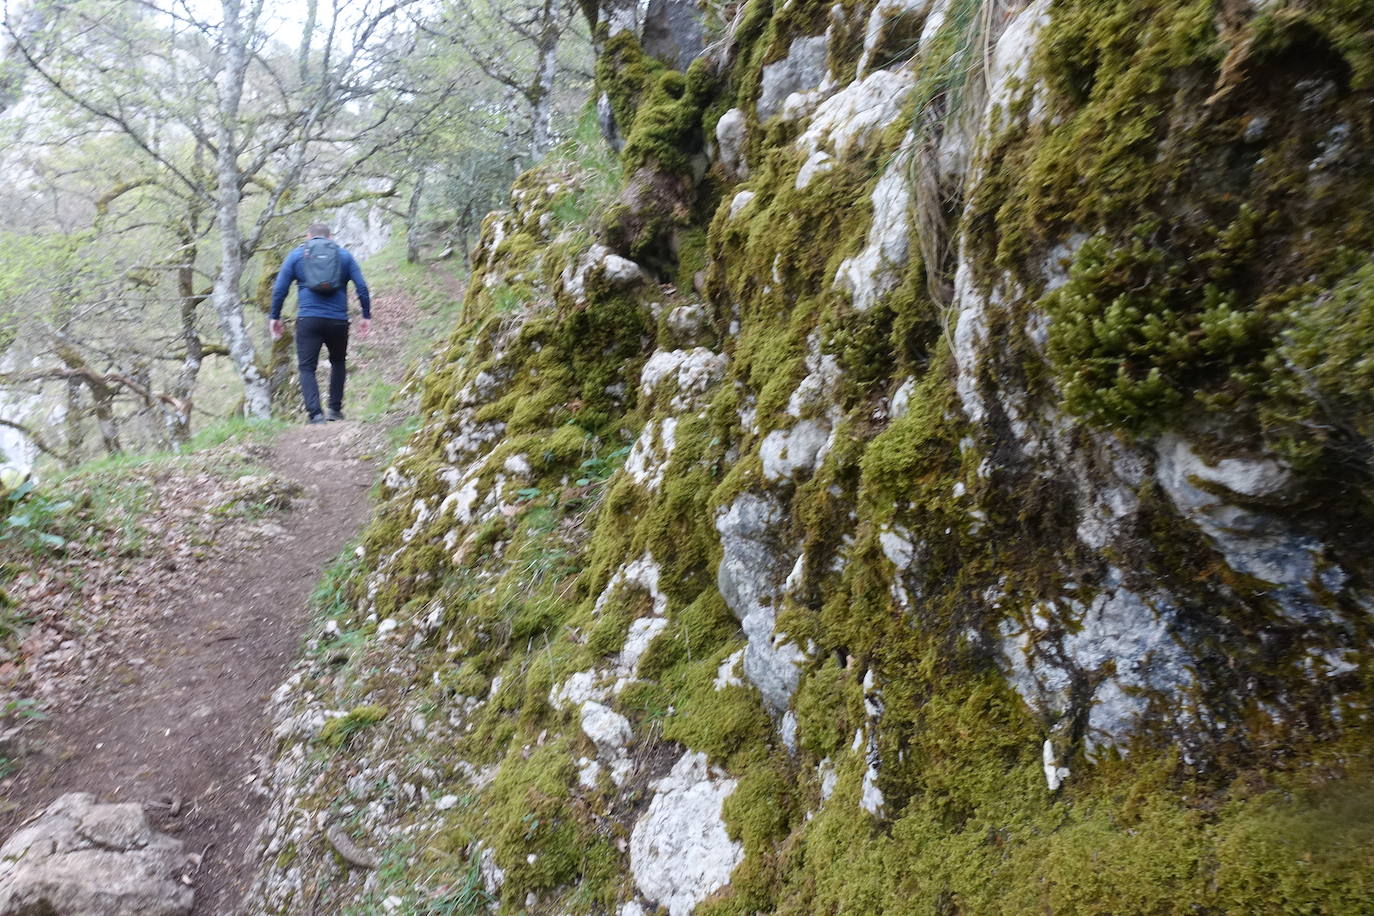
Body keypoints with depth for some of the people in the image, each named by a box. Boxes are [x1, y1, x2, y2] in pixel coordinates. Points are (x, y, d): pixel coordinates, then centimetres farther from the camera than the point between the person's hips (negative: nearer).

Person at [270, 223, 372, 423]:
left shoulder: (296, 255, 11)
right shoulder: (345, 255, 11)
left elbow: (279, 289, 6)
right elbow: (362, 287, 5)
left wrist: (275, 317, 14)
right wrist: (366, 316, 10)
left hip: (308, 319, -1)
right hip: (338, 321, 1)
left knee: (306, 368, 2)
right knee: (338, 363, 22)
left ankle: (315, 414, -13)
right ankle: (335, 409, 18)